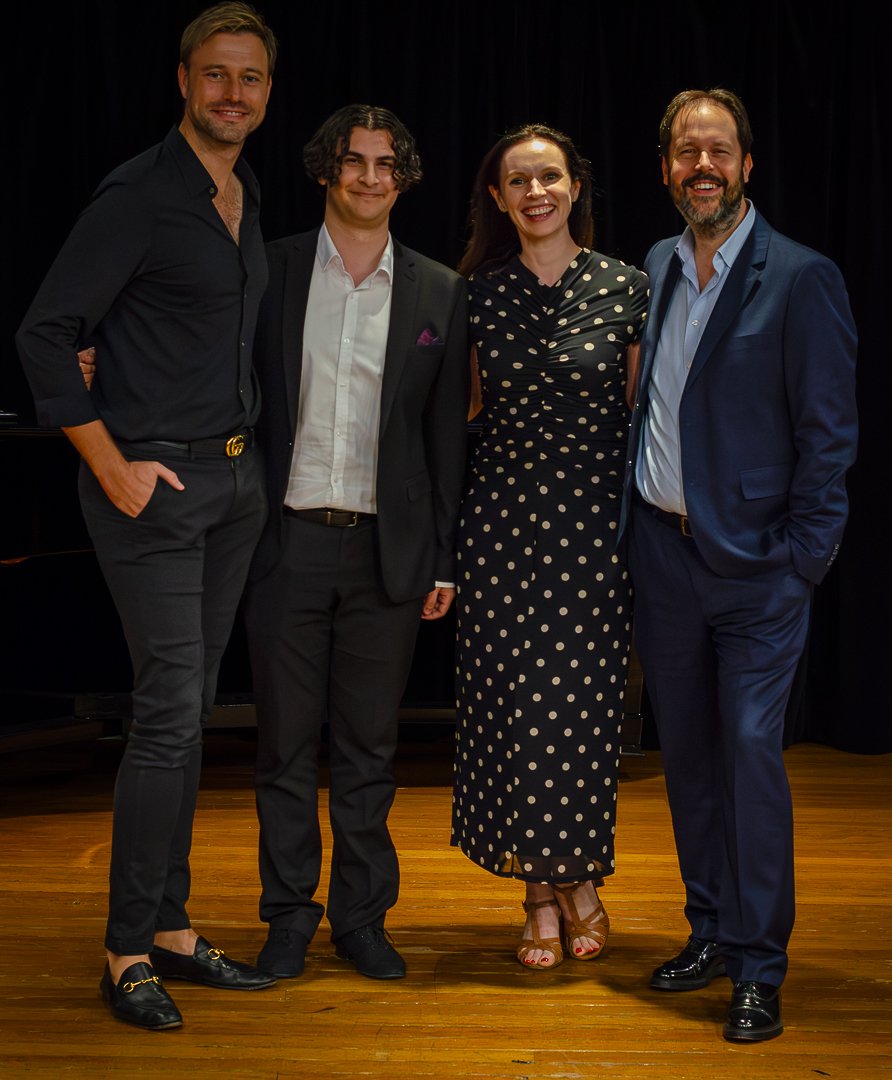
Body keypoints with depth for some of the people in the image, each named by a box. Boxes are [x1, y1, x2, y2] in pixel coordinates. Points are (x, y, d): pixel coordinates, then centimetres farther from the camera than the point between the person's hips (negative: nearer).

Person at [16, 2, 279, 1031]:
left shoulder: (246, 203, 13)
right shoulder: (138, 195, -11)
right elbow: (45, 334, -14)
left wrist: (246, 450, 13)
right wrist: (113, 470, -15)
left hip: (233, 483, 8)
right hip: (154, 484, -8)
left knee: (189, 713, 12)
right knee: (170, 714, -8)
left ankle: (171, 930, 21)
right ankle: (126, 953, 4)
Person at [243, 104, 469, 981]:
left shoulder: (438, 293, 6)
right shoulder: (271, 271, 4)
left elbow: (447, 434, 6)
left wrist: (445, 558, 4)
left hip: (386, 548, 1)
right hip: (287, 540, 0)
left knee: (368, 746, 9)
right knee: (285, 743, 7)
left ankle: (362, 917, 21)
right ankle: (289, 918, 19)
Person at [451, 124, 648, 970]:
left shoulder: (626, 288, 0)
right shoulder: (479, 294, 5)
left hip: (595, 516, -1)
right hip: (504, 514, 2)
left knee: (585, 702, 1)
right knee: (513, 701, 1)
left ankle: (581, 880, 22)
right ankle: (541, 896, 15)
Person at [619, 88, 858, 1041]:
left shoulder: (801, 279, -8)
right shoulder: (655, 268, 9)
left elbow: (828, 434, -8)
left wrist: (799, 560, -11)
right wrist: (630, 523, 7)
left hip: (753, 561, -5)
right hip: (661, 549, 6)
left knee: (751, 752, -5)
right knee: (686, 751, 12)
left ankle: (759, 966, 6)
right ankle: (710, 933, 26)